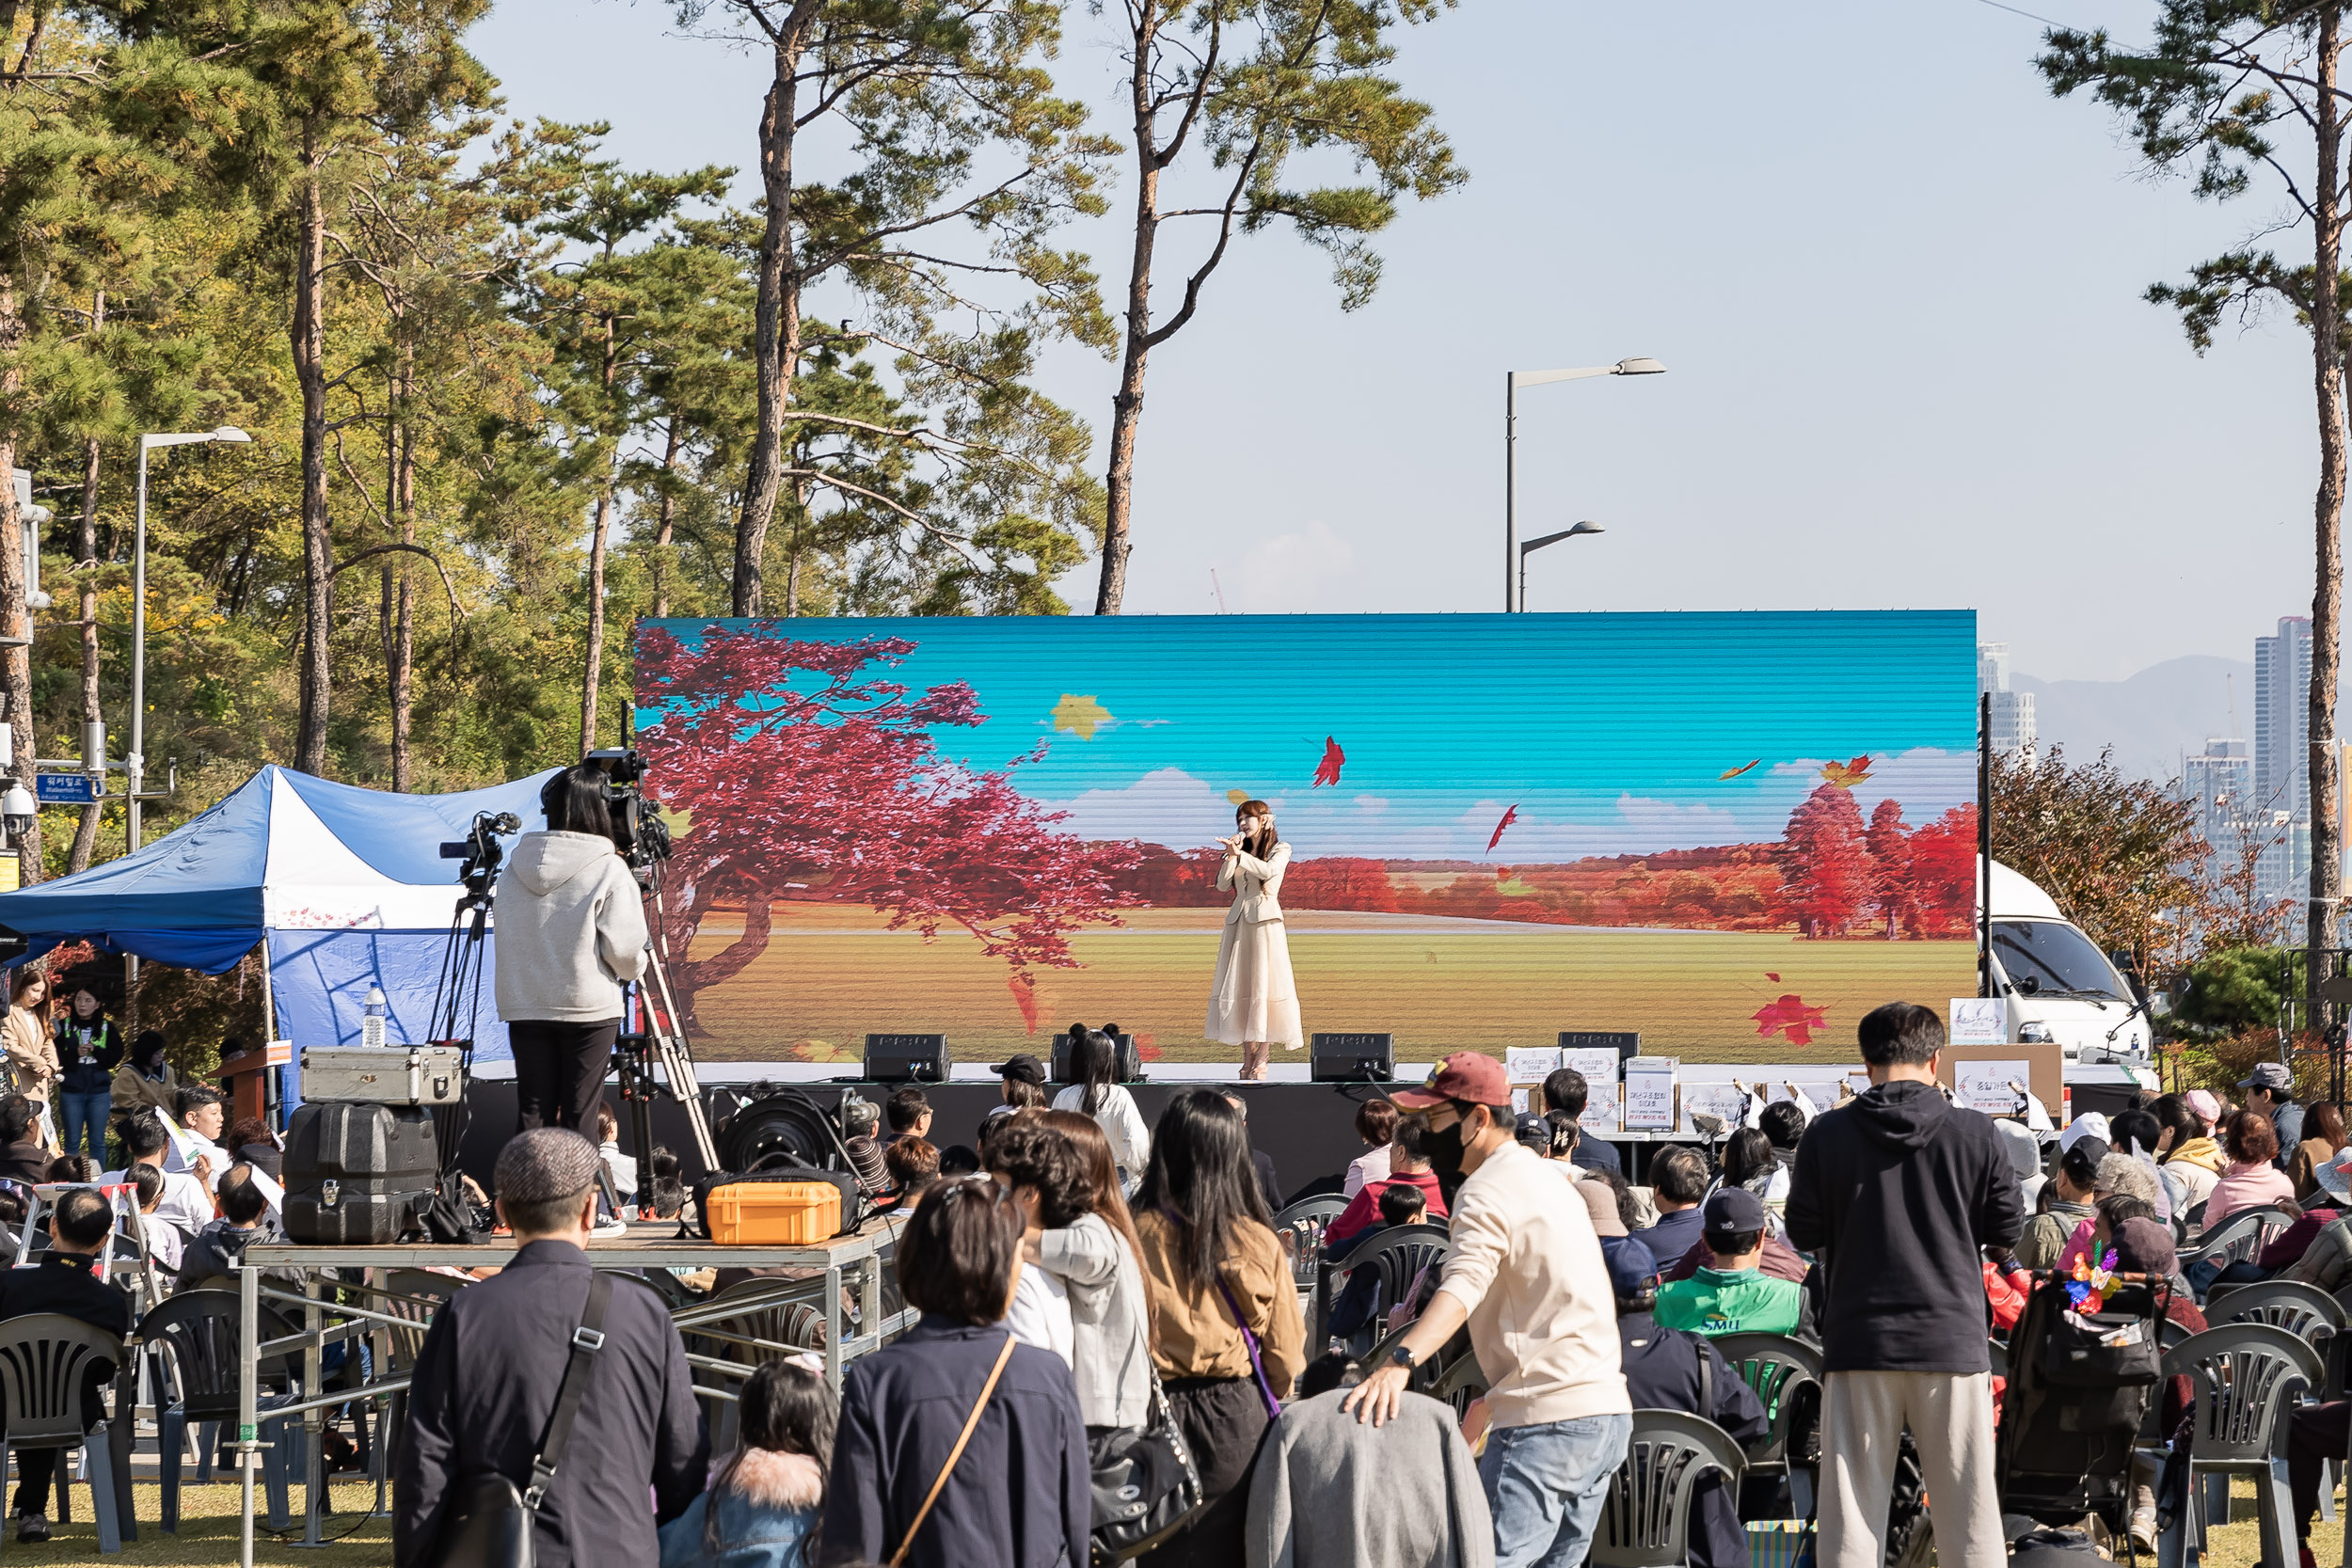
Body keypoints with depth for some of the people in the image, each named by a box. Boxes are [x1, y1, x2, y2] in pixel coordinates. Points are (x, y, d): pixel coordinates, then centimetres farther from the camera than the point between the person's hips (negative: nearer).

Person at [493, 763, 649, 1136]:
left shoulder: (515, 866, 4)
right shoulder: (608, 870, -10)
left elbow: (505, 937, 12)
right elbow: (623, 948, -12)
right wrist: (634, 969, 10)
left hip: (524, 1005, 4)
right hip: (589, 1007, -4)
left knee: (531, 1112, 6)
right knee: (579, 1119, 2)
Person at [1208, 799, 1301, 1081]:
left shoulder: (1280, 850, 4)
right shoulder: (1241, 850, 17)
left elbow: (1269, 871, -17)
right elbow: (1222, 884, 6)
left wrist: (1239, 854, -22)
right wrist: (1232, 855, -4)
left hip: (1265, 922, -5)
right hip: (1238, 923, 5)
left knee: (1264, 987, -9)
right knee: (1239, 987, -1)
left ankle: (1261, 1060, -9)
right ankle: (1247, 1057, 1)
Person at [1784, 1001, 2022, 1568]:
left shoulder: (1828, 1134, -3)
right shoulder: (1974, 1133, -4)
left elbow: (1804, 1233, 3)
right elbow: (2008, 1227, 4)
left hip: (1858, 1338, 0)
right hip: (1951, 1339, 0)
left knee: (1851, 1501, 3)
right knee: (1966, 1504, 6)